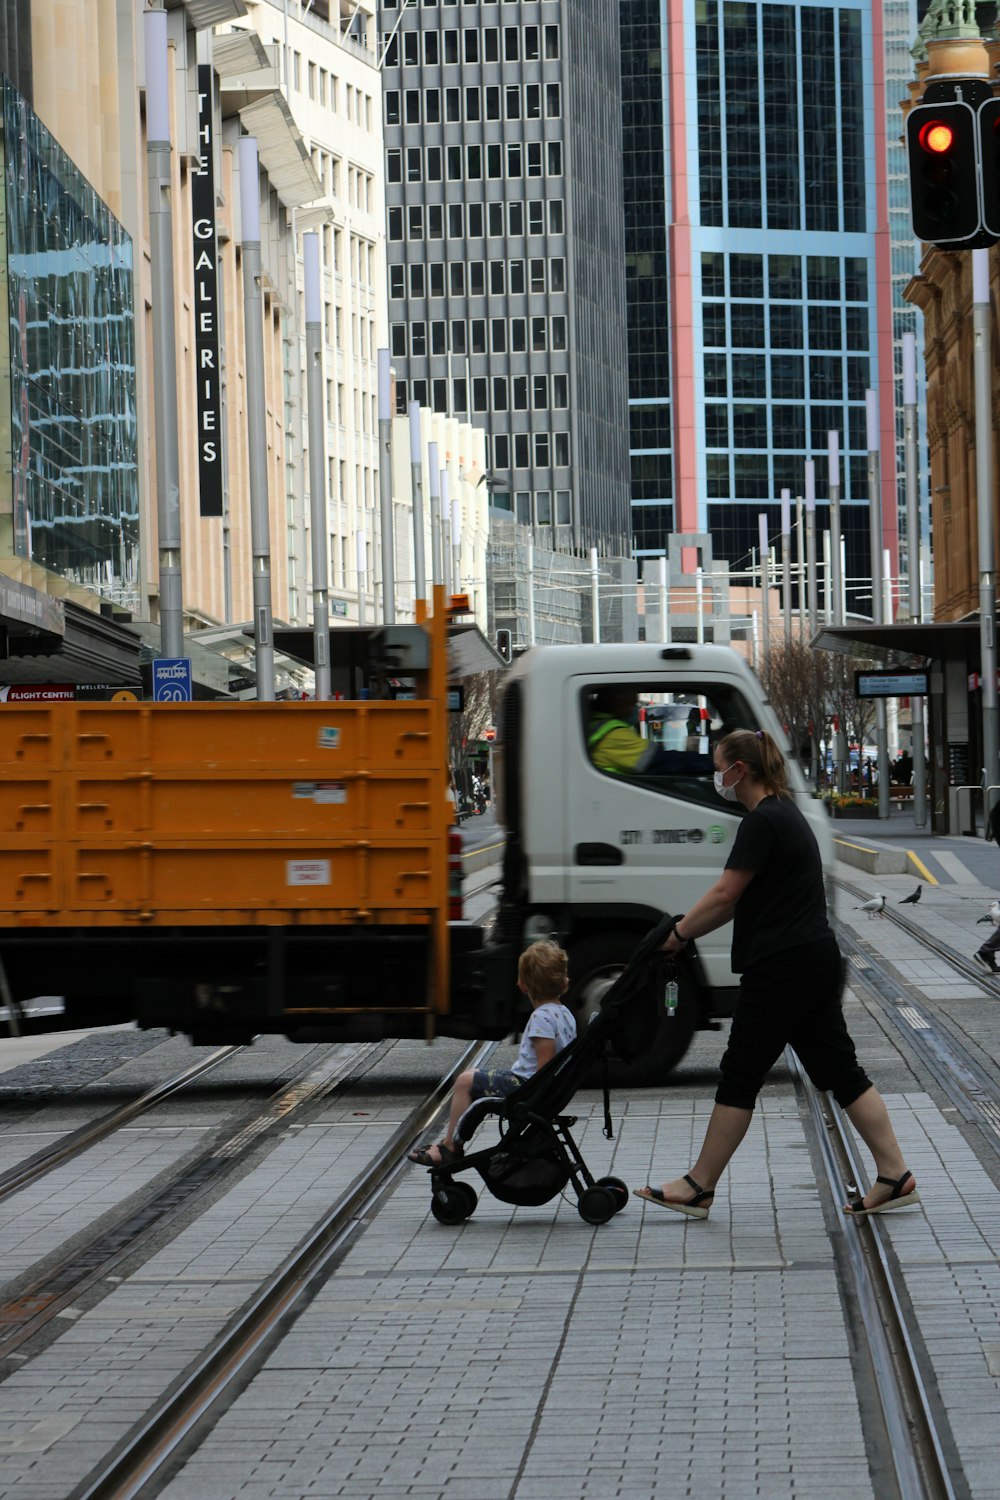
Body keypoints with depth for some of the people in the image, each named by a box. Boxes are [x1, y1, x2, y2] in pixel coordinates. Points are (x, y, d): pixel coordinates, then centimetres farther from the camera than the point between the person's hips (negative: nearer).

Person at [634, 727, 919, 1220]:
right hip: (816, 962, 10)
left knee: (740, 1073, -2)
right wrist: (684, 929, 16)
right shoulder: (783, 814, 17)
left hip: (782, 968, -10)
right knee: (837, 1068, 8)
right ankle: (895, 1177, 5)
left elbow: (725, 895, -16)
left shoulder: (762, 822, -15)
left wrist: (677, 934, -4)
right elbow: (741, 901, 20)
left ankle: (699, 1189, 5)